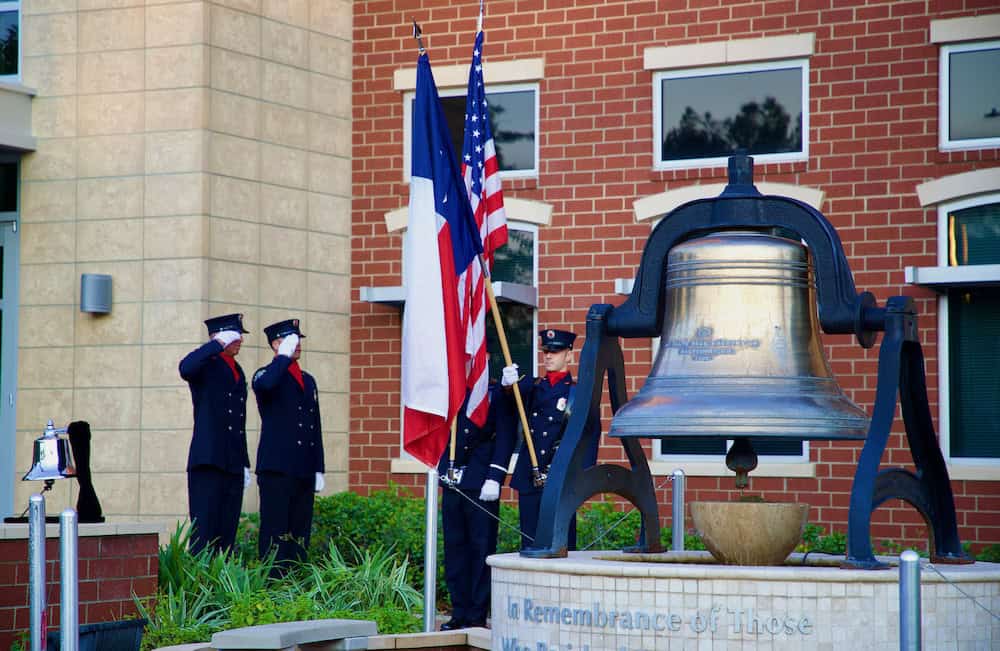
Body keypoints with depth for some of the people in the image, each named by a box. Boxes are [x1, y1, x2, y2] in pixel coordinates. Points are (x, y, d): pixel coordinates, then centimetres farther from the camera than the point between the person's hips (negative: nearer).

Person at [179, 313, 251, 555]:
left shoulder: (238, 373, 22)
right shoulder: (206, 365, 1)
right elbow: (186, 369, -26)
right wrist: (218, 345, -17)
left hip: (233, 465, 7)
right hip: (208, 462, -7)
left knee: (227, 532, 5)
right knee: (204, 532, -9)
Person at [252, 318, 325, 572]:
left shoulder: (308, 380, 21)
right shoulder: (266, 375, 1)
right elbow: (265, 384, -28)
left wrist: (318, 469, 16)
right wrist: (284, 356, -15)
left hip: (304, 472, 6)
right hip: (277, 468, -6)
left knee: (300, 535, 6)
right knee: (275, 532, -8)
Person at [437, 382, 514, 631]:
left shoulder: (498, 393, -4)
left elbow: (505, 437, -9)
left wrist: (494, 478, -15)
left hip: (481, 485, -5)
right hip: (452, 480, 5)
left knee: (481, 547, 0)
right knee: (455, 545, 8)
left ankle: (477, 616, 5)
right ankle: (460, 613, 15)